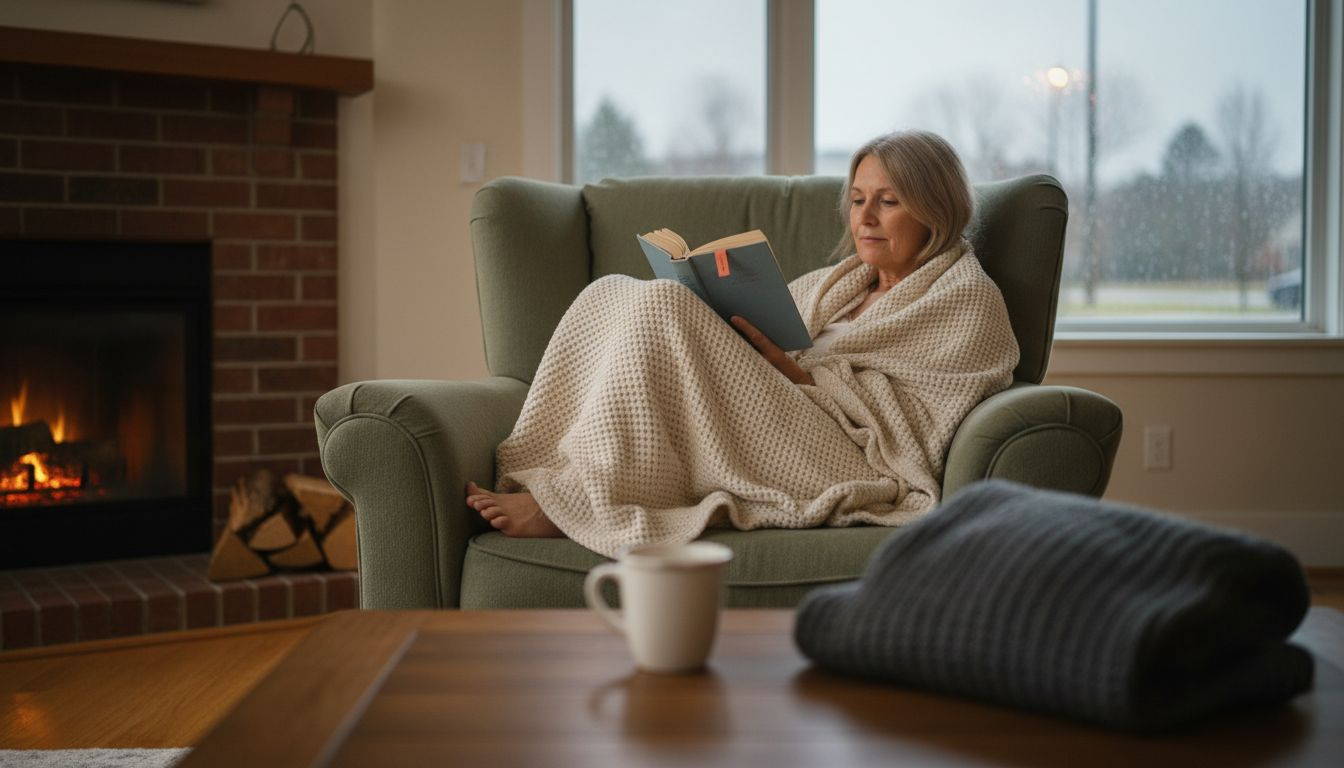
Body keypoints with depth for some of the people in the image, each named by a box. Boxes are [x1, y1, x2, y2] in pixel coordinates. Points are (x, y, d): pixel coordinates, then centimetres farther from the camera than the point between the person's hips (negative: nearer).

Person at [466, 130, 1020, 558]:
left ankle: (566, 504, -21)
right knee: (612, 294, -4)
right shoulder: (841, 283, 28)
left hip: (846, 469, -8)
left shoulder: (967, 297, 4)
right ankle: (533, 480, -19)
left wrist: (788, 369, -14)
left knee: (662, 308, -22)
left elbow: (901, 426, -8)